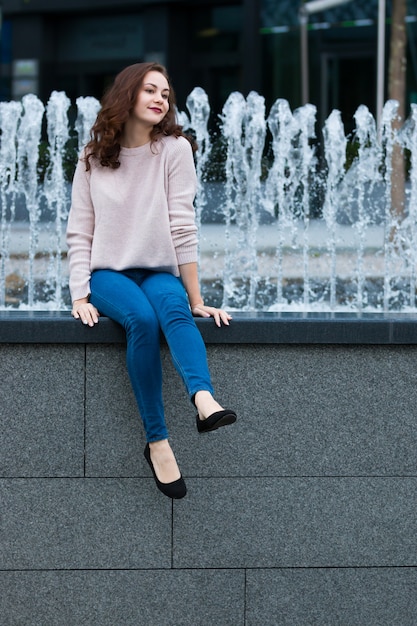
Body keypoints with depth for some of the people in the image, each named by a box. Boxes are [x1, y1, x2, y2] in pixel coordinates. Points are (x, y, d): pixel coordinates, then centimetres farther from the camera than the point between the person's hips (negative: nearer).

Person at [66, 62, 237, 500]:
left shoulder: (174, 149, 0)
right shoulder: (93, 158, 4)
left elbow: (182, 226, -7)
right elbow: (79, 233, 2)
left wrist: (196, 299, -11)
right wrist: (80, 296, -12)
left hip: (159, 272, 0)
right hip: (109, 272, 0)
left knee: (174, 306, -36)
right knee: (142, 319, -33)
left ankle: (204, 398, -61)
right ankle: (157, 442, -32)